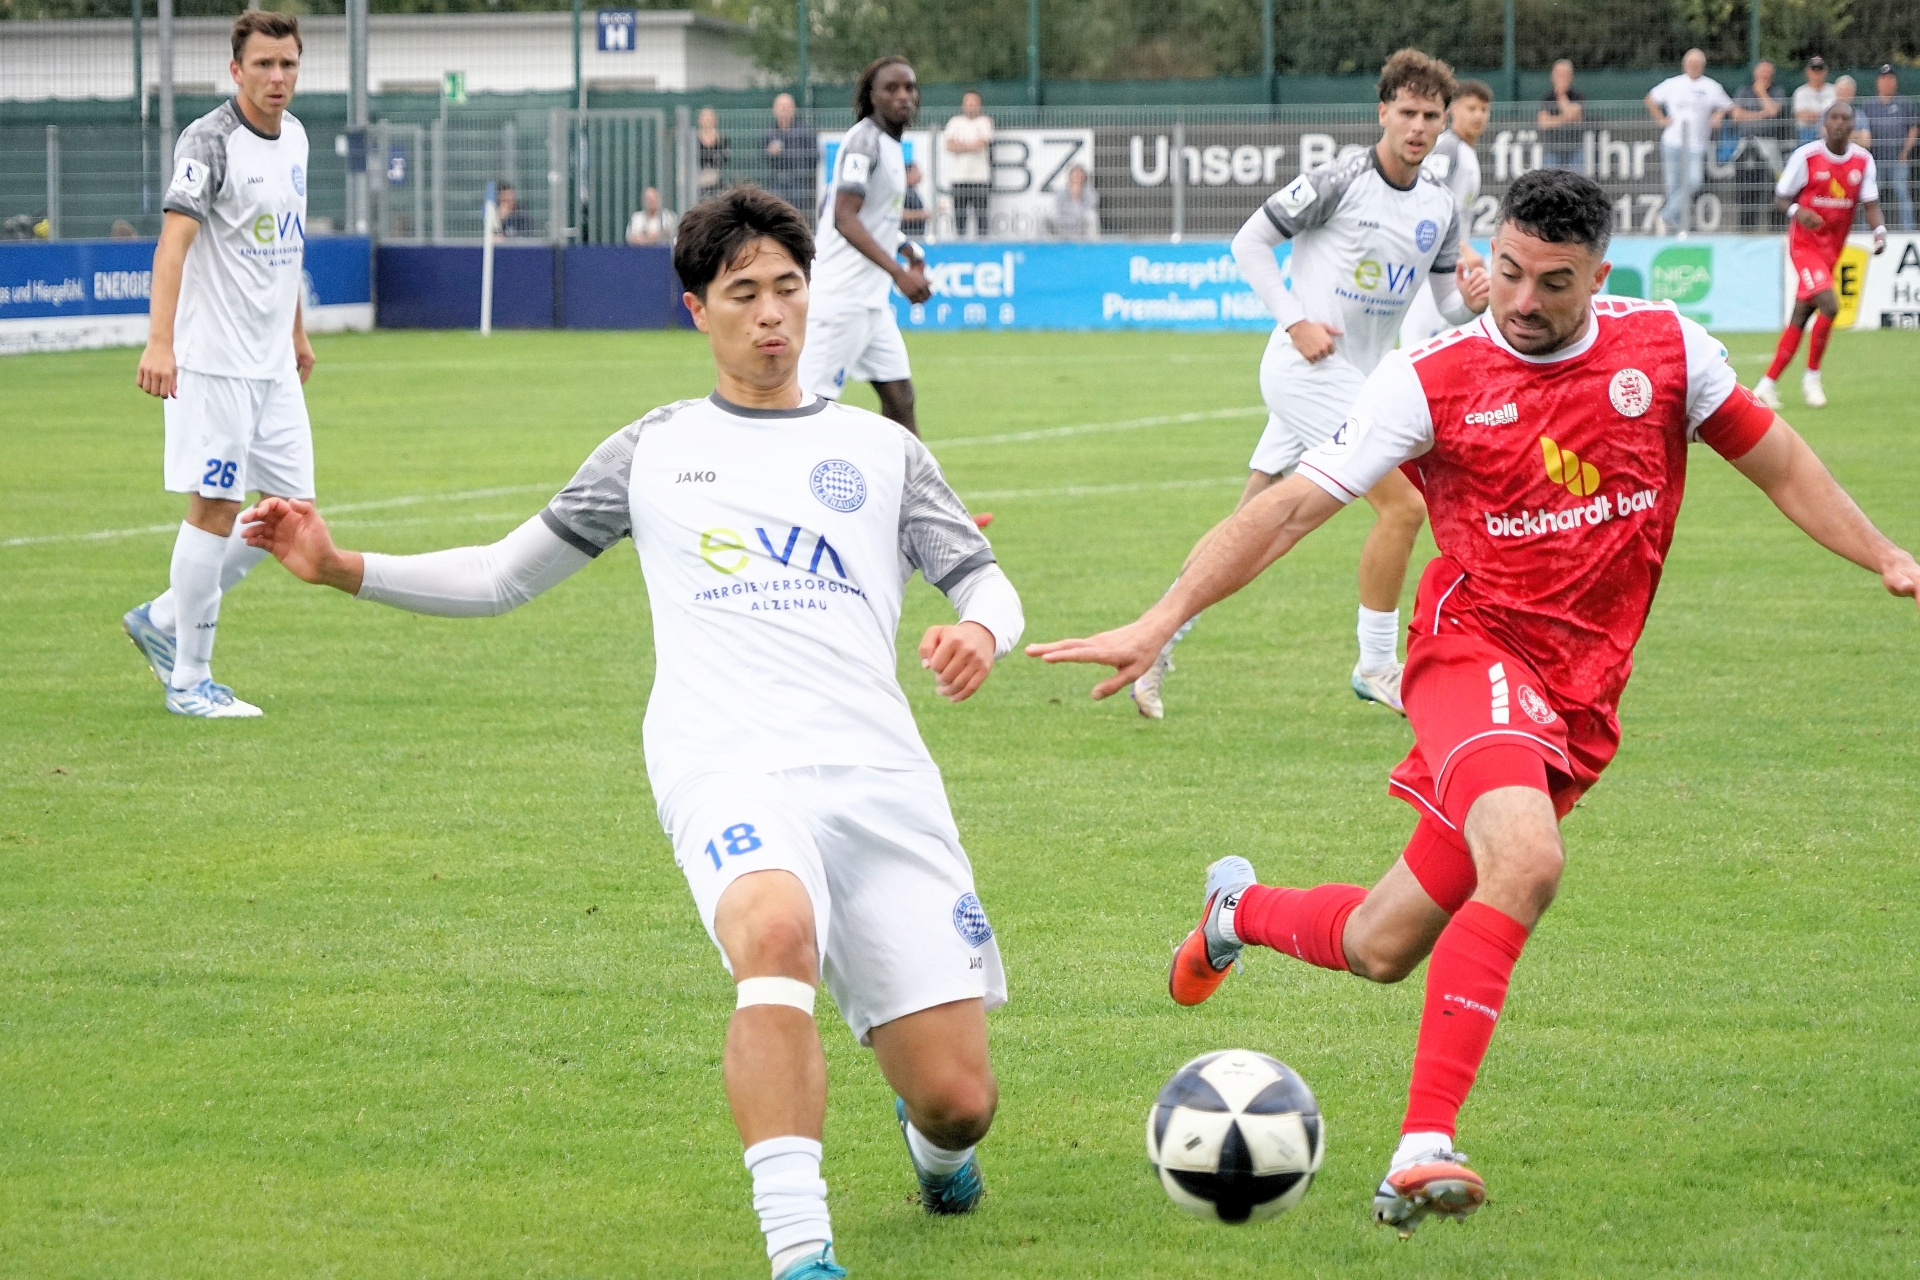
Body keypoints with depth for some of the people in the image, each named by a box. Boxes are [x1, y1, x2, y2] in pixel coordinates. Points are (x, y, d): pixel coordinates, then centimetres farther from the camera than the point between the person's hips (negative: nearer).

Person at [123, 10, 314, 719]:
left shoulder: (293, 136, 11)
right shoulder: (209, 140, -15)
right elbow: (174, 239, -27)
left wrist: (297, 332, 28)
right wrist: (159, 341, -39)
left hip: (273, 365, 8)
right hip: (215, 360, -8)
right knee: (215, 508, -5)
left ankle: (162, 620, 21)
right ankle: (189, 681, 4)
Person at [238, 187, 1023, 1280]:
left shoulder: (880, 449, 21)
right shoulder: (654, 452, 20)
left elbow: (982, 577, 16)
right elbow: (505, 576, 24)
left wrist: (981, 629, -9)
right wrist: (344, 567, 12)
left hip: (882, 776, 2)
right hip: (732, 770, -2)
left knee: (959, 1098, -5)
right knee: (776, 931, -40)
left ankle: (932, 1140, 36)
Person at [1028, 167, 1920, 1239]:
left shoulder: (1667, 348, 3)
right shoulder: (1435, 380, -6)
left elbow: (1778, 465, 16)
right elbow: (1294, 507, -6)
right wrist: (1162, 623, -12)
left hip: (1581, 703, 4)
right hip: (1476, 652, -4)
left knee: (1383, 949, 7)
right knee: (1526, 862, -34)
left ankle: (1240, 910, 40)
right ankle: (1425, 1146, -34)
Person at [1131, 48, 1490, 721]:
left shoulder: (1441, 206, 6)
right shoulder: (1341, 180, -14)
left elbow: (1445, 299, 14)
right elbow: (1249, 242, -8)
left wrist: (1469, 300, -10)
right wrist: (1296, 321, -16)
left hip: (1354, 381, 7)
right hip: (1309, 370, -7)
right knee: (1404, 504, -12)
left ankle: (1157, 641, 15)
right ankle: (1376, 666, 1)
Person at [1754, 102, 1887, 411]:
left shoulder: (1863, 160, 2)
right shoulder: (1806, 156, -9)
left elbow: (1870, 203, 1)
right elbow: (1782, 196, -2)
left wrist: (1879, 230, -19)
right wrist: (1797, 212, -24)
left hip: (1832, 248, 5)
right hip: (1805, 243, -5)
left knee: (1800, 316, 6)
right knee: (1829, 304, -22)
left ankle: (1767, 384, 13)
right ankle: (1812, 375, -6)